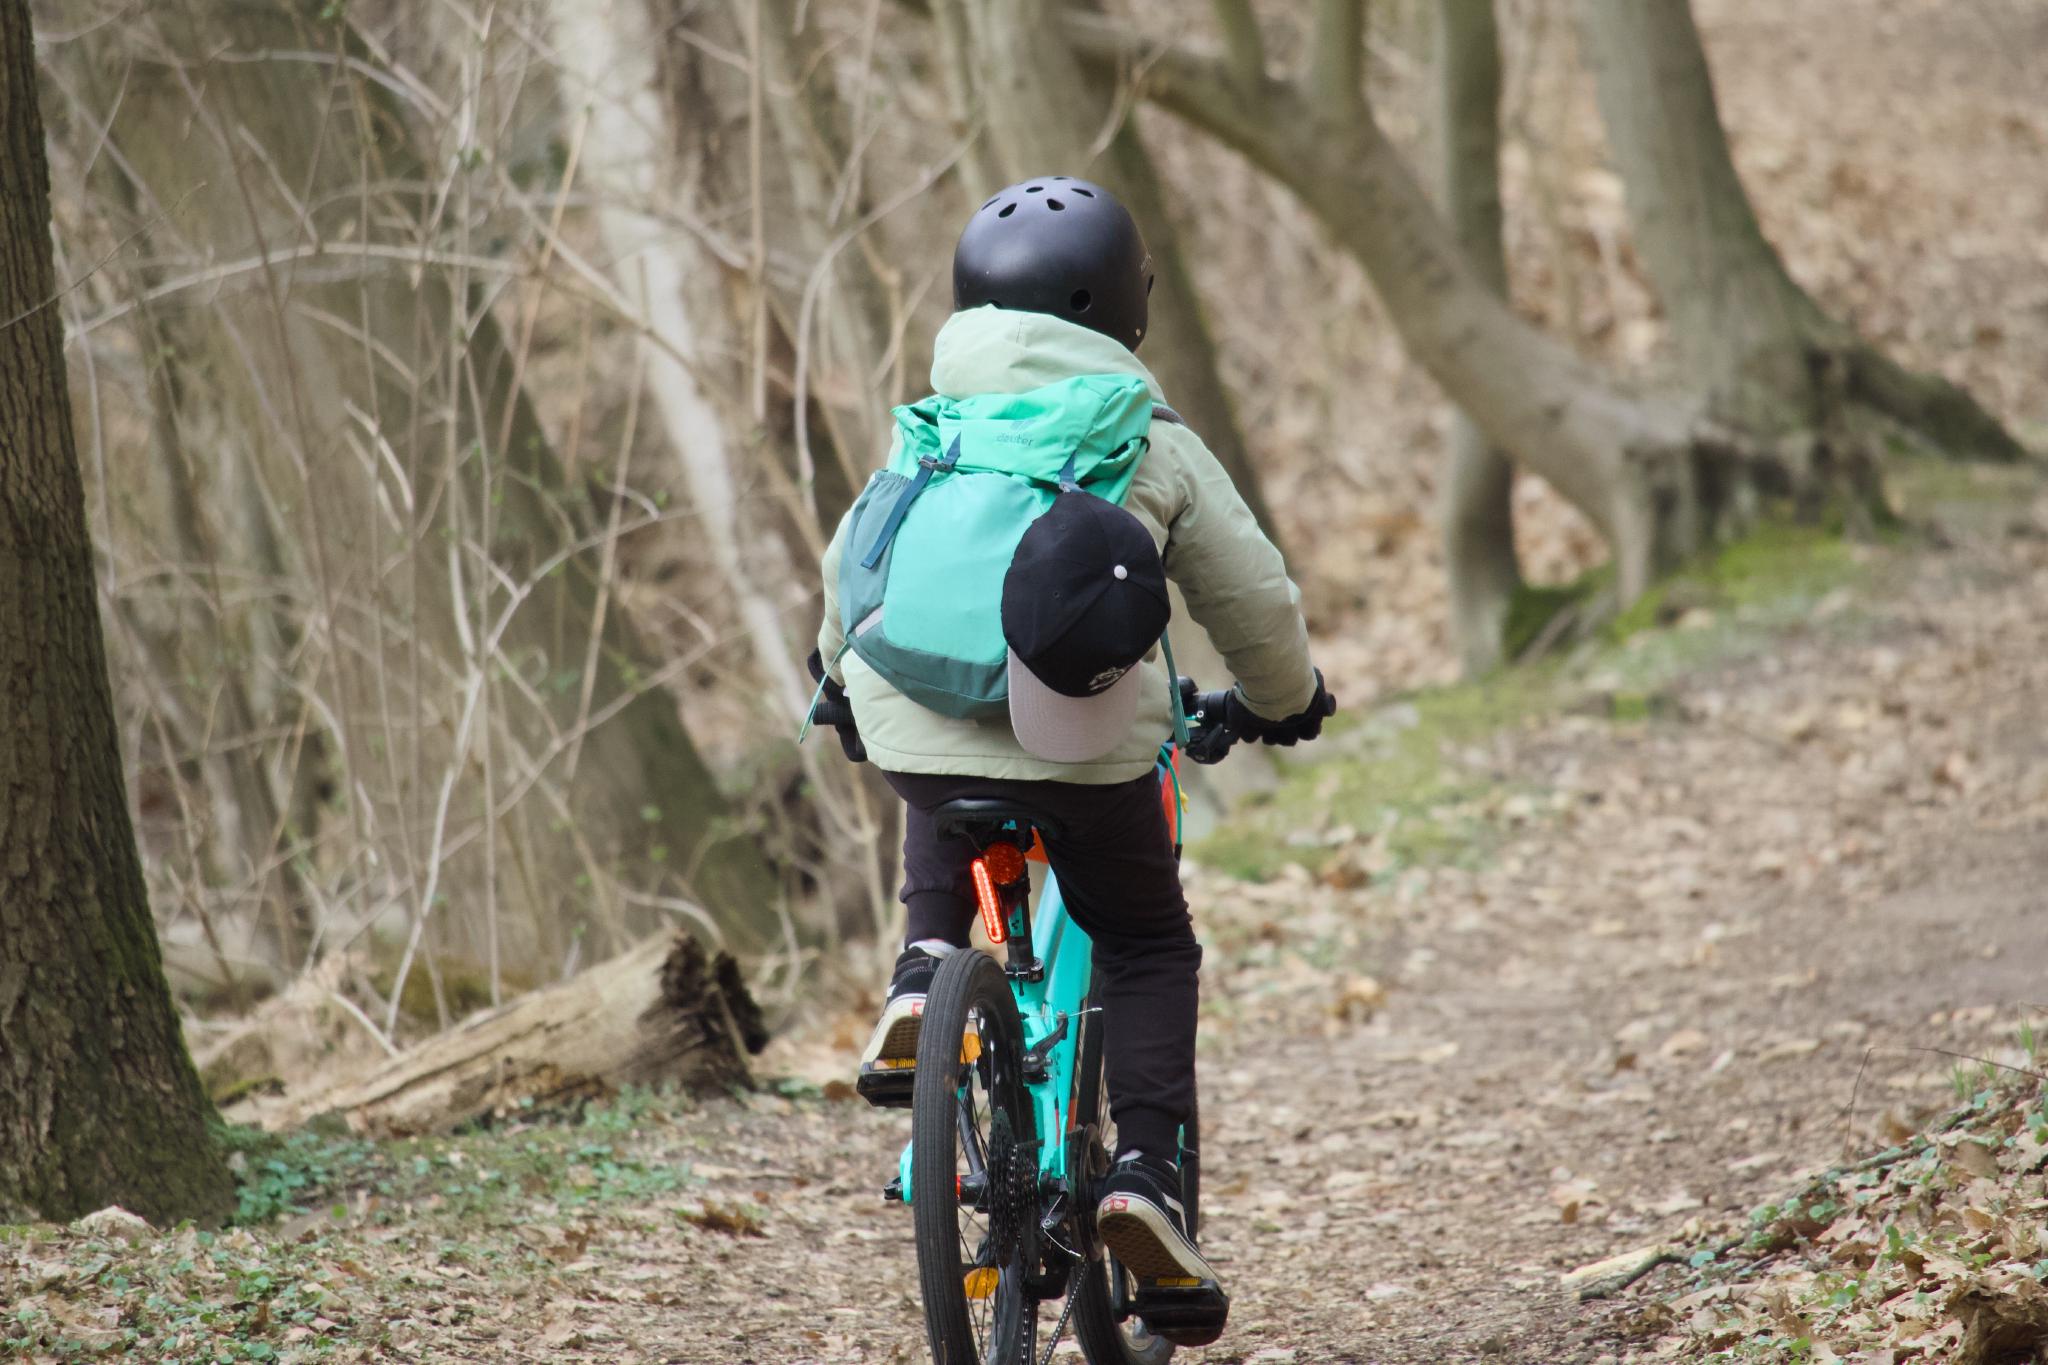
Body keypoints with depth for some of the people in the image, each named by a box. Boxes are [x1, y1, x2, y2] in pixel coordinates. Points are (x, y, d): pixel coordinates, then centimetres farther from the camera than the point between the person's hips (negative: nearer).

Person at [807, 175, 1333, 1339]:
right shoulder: (1157, 446, 11)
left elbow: (855, 560, 25)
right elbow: (1256, 598, 16)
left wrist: (840, 677, 44)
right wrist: (1283, 703, 36)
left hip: (919, 728, 2)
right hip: (1084, 744, -2)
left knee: (942, 821, 38)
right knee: (1149, 949, 17)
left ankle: (927, 960, 10)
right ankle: (1147, 1172, 2)